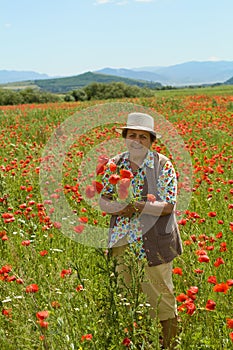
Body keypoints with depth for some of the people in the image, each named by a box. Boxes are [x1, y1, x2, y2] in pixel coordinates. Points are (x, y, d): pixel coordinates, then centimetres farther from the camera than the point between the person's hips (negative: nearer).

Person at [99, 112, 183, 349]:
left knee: (160, 297, 5)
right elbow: (103, 202, 2)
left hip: (155, 242, -4)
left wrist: (139, 206, -25)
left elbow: (168, 206, -13)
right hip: (123, 241, 4)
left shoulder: (162, 165, -8)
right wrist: (121, 207, -19)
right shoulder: (115, 165, 3)